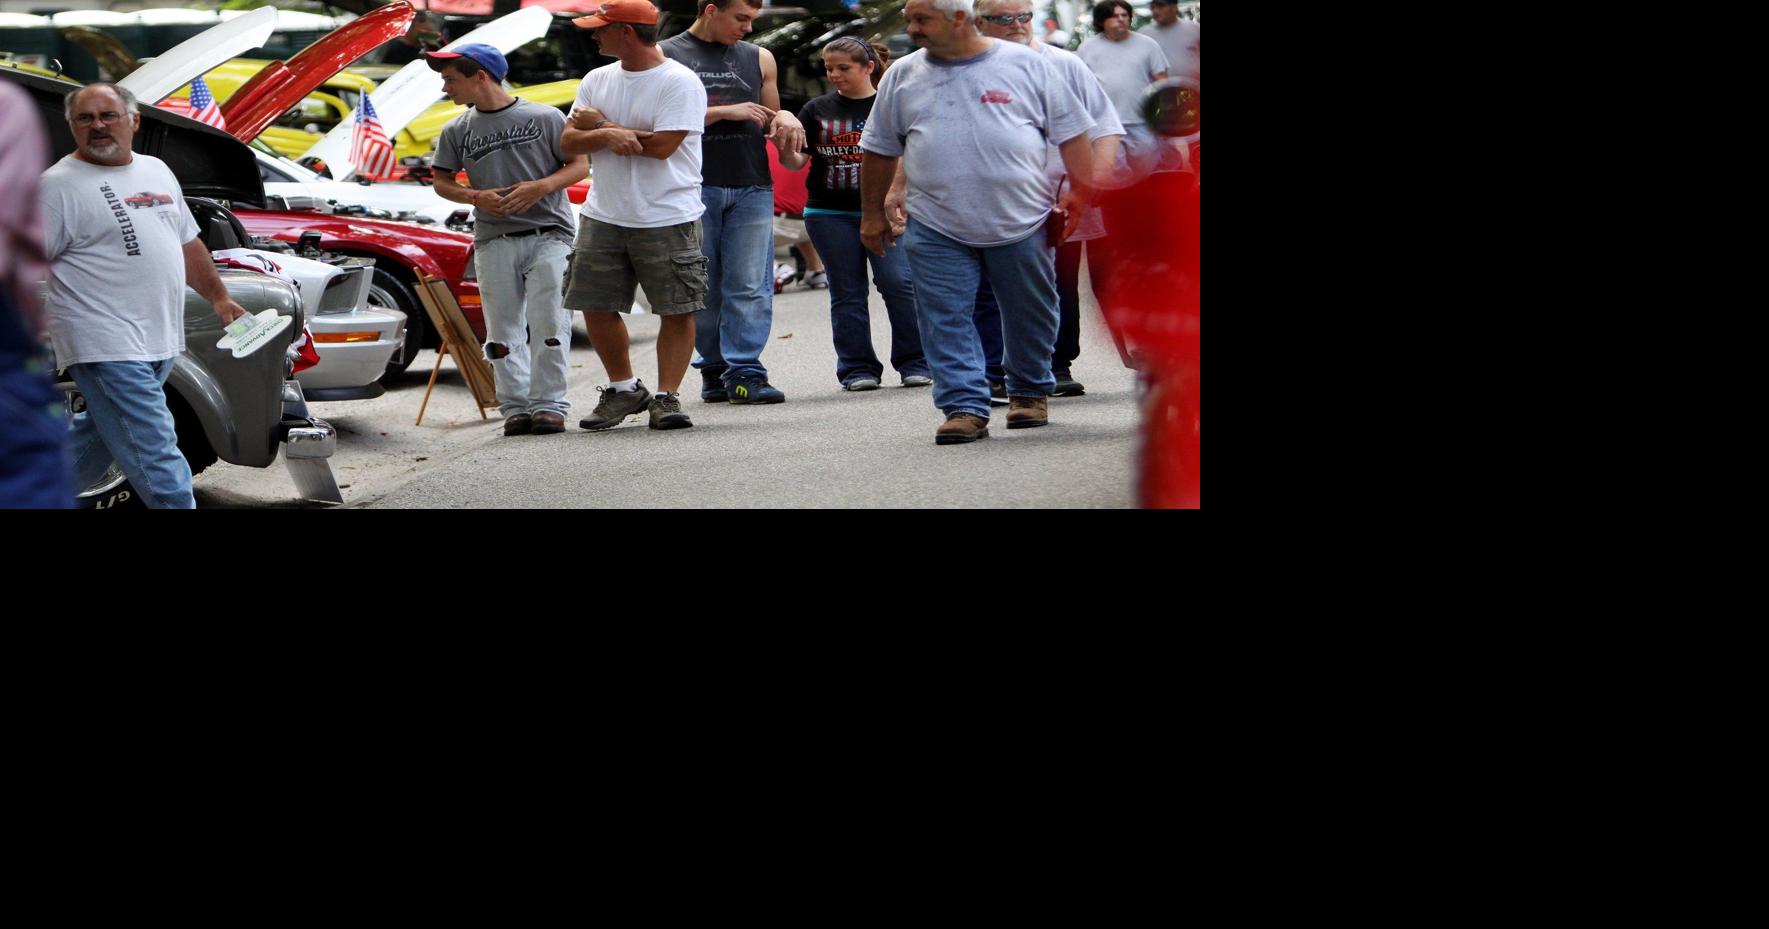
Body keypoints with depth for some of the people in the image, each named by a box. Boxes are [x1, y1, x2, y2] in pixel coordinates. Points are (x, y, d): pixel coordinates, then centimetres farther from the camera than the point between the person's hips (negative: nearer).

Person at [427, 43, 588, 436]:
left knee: (548, 322, -9)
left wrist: (540, 187, -14)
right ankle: (516, 406, 6)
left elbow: (580, 165, 2)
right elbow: (442, 181, 13)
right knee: (503, 328, 1)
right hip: (494, 239, 3)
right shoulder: (457, 131, 9)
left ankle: (549, 404, -5)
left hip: (548, 234, -3)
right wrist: (476, 197, -6)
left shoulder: (545, 118, 0)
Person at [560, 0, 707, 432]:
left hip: (668, 220, -6)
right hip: (603, 216, 6)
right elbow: (570, 142, 4)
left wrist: (601, 124, -7)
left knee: (677, 310, -4)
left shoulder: (680, 82, -10)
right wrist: (607, 135, -18)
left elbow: (662, 146, -19)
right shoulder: (597, 81, 10)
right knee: (597, 307, 6)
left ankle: (667, 395, 3)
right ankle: (623, 389, 20)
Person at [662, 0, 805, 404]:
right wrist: (725, 111, -10)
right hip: (694, 187, -2)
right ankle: (713, 368, 12)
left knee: (750, 286, -6)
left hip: (752, 188, 2)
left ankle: (744, 370, -8)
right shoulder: (665, 56, 5)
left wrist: (784, 118, 1)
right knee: (701, 287, 2)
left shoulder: (759, 59, 16)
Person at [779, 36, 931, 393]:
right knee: (847, 292, 4)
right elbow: (794, 160, 5)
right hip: (830, 213, 2)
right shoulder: (818, 110, 9)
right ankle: (857, 368, 10)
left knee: (899, 282, -11)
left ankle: (915, 363, -1)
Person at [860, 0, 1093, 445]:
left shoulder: (1026, 65, 1)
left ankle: (1030, 392, 28)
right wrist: (873, 214, 15)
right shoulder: (902, 76, 7)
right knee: (946, 321, -7)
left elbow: (1071, 133, 4)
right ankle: (965, 408, -5)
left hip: (1022, 224, -1)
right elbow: (880, 150, 15)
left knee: (1030, 316, 9)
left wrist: (1081, 193, -3)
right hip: (936, 229, 1)